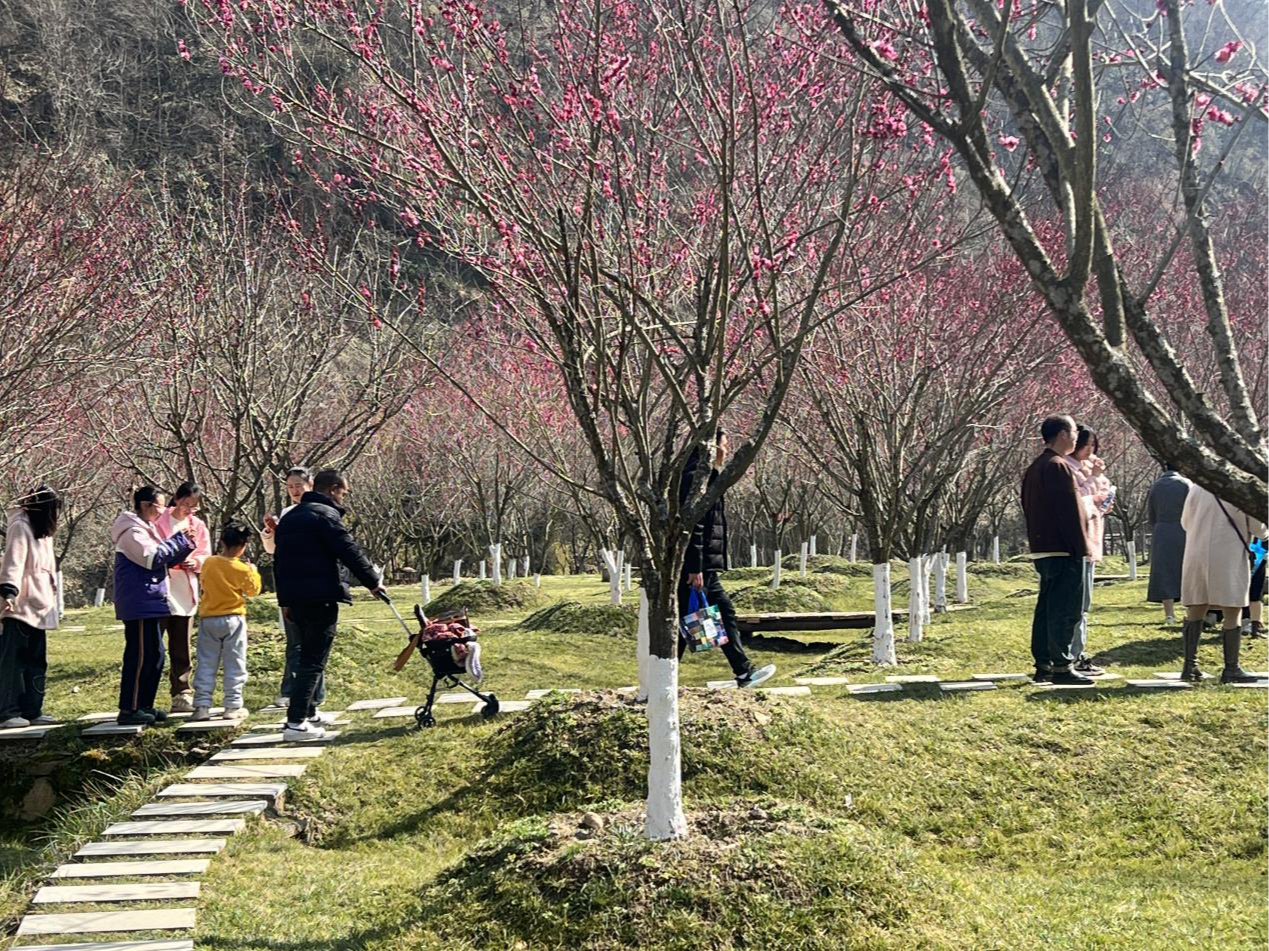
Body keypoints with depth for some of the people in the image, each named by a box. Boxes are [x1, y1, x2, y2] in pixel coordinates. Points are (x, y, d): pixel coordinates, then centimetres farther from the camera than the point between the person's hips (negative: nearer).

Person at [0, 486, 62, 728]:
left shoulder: (43, 531, 20)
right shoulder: (20, 527, -8)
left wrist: (53, 603, 25)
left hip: (39, 607, 9)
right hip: (20, 607, -9)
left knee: (36, 662, 9)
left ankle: (32, 710, 12)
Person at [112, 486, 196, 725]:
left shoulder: (146, 528, 19)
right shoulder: (132, 531, -12)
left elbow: (166, 560, 19)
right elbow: (152, 558, -22)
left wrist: (185, 544, 3)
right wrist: (180, 540, -14)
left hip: (150, 602, 10)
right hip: (139, 604, -10)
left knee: (154, 655, 12)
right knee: (140, 656, -9)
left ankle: (144, 706, 17)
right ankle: (129, 709, -6)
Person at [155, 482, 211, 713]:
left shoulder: (198, 526, 10)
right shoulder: (159, 521, -4)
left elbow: (206, 557, 11)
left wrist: (195, 562, -12)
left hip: (184, 594, 4)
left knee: (181, 650, 9)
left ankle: (182, 695, 14)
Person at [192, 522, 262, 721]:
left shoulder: (208, 563, -3)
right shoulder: (242, 569, -12)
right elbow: (253, 590, 3)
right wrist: (254, 572, 19)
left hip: (208, 619, 3)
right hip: (233, 619, -3)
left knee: (206, 664, 7)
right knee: (235, 665, 5)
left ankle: (202, 706, 3)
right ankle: (233, 706, 5)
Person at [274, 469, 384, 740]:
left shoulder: (289, 517, 18)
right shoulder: (326, 515, -10)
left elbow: (280, 562, 22)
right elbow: (350, 552, -14)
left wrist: (285, 599, 26)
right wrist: (373, 582, -2)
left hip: (295, 597, 9)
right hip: (320, 598, -9)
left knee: (307, 655, 20)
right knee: (313, 660, -8)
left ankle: (307, 713, 25)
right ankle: (296, 723, -13)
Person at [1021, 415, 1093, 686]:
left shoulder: (1034, 468, 16)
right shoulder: (1058, 467, -15)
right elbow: (1069, 510, -18)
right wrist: (1081, 548, -15)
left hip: (1041, 549, 10)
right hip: (1063, 550, -10)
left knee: (1046, 608, 12)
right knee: (1065, 610, -7)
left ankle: (1043, 665, 15)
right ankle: (1061, 666, -7)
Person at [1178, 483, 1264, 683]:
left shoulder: (1197, 488, 1)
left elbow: (1185, 522, 11)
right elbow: (1258, 528, -3)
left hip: (1196, 556, 4)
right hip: (1229, 557, -4)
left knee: (1194, 612, 12)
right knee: (1231, 615, 3)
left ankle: (1189, 666, 11)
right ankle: (1231, 669, 5)